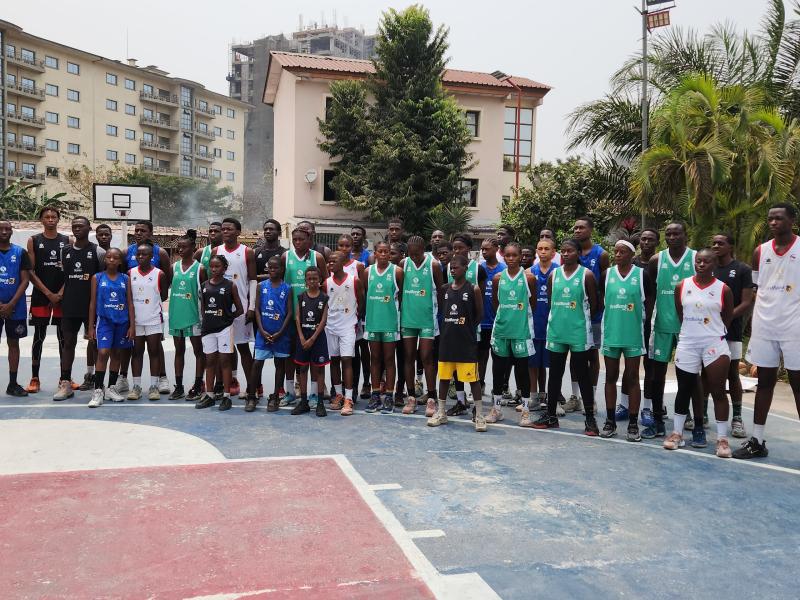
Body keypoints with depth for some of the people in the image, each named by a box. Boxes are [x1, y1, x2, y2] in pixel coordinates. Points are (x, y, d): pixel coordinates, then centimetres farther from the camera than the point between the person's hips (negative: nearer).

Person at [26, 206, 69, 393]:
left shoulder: (67, 241, 6)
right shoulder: (33, 241, 3)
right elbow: (31, 272, -2)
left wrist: (61, 293, -8)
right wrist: (48, 293, -10)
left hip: (63, 296, 1)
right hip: (40, 296, -1)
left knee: (63, 338, 6)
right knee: (39, 337, 3)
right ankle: (35, 379, 10)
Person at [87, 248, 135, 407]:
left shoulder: (125, 279, 5)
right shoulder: (97, 278, 2)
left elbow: (130, 303, 5)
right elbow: (92, 303, 4)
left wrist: (132, 325, -1)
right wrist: (91, 326, 1)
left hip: (122, 321, 2)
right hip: (104, 320, -2)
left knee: (116, 353, 11)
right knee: (103, 353, -13)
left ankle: (112, 388, 22)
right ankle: (98, 391, -8)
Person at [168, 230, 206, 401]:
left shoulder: (199, 268, -4)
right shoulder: (174, 267, 8)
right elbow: (167, 286, 14)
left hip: (193, 315, -5)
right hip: (176, 315, 5)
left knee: (198, 351, 3)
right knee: (179, 350, 11)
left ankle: (197, 387, 9)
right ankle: (179, 387, 18)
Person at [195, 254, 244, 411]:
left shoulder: (230, 285, -3)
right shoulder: (204, 285, 8)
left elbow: (240, 310, 0)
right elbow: (202, 308, 15)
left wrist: (226, 317, -1)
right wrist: (208, 320, 2)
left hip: (224, 328, -4)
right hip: (208, 328, 4)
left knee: (224, 360, -1)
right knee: (210, 361, 9)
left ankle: (226, 396, 5)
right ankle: (209, 395, 17)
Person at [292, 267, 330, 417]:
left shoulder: (324, 297, -3)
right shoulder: (301, 297, 4)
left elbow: (324, 320, -7)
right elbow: (297, 318, 2)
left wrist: (312, 339, -12)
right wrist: (302, 337, -8)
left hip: (318, 336, -3)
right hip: (303, 336, 3)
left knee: (318, 368, 1)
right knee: (302, 368, 6)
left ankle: (320, 403, 6)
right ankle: (303, 401, 14)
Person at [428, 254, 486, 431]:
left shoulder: (473, 289, -6)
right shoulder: (444, 288, 7)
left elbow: (480, 315, -1)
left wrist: (468, 328, -1)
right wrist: (449, 327, 7)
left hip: (466, 342, -5)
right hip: (447, 339, 5)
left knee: (473, 378, 0)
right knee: (443, 377, 12)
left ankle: (479, 415, 9)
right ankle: (441, 413, 24)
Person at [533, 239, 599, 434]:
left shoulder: (587, 275, -5)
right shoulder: (554, 274, 6)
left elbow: (593, 304, 1)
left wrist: (582, 319, 8)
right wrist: (560, 317, 9)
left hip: (579, 332, -4)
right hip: (556, 331, 4)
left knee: (582, 374, 2)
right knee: (555, 373, 11)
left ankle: (590, 418, 11)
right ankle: (551, 415, 21)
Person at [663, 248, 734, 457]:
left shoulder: (723, 289, -2)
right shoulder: (682, 287, 2)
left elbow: (727, 319, 7)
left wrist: (712, 332, 10)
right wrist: (690, 331, 11)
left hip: (714, 344, -2)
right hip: (687, 344, 2)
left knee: (718, 392, -1)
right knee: (684, 390, 9)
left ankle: (722, 438, 7)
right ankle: (677, 432, 20)